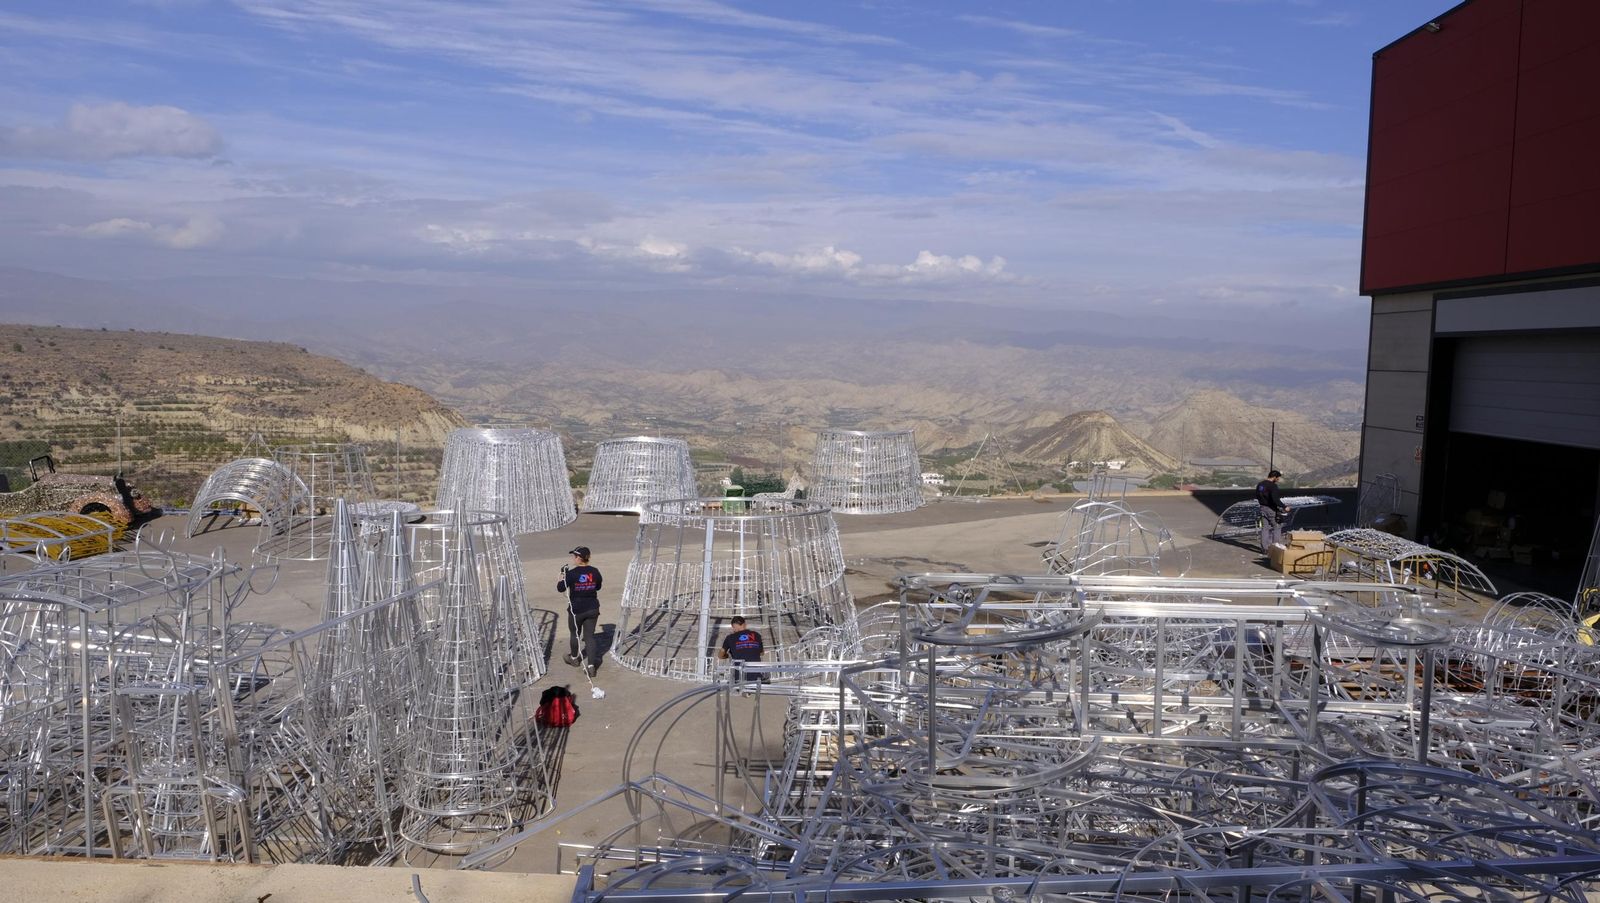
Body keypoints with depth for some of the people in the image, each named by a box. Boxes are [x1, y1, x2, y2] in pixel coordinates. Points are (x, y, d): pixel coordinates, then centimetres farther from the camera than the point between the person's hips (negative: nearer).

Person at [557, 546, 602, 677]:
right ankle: (591, 666, 1)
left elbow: (560, 588, -9)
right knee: (589, 636, 8)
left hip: (576, 609, -3)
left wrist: (563, 575, 4)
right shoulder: (595, 572, -6)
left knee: (574, 634, 20)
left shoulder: (572, 573, -18)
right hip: (592, 609, 3)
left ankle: (574, 658, 40)